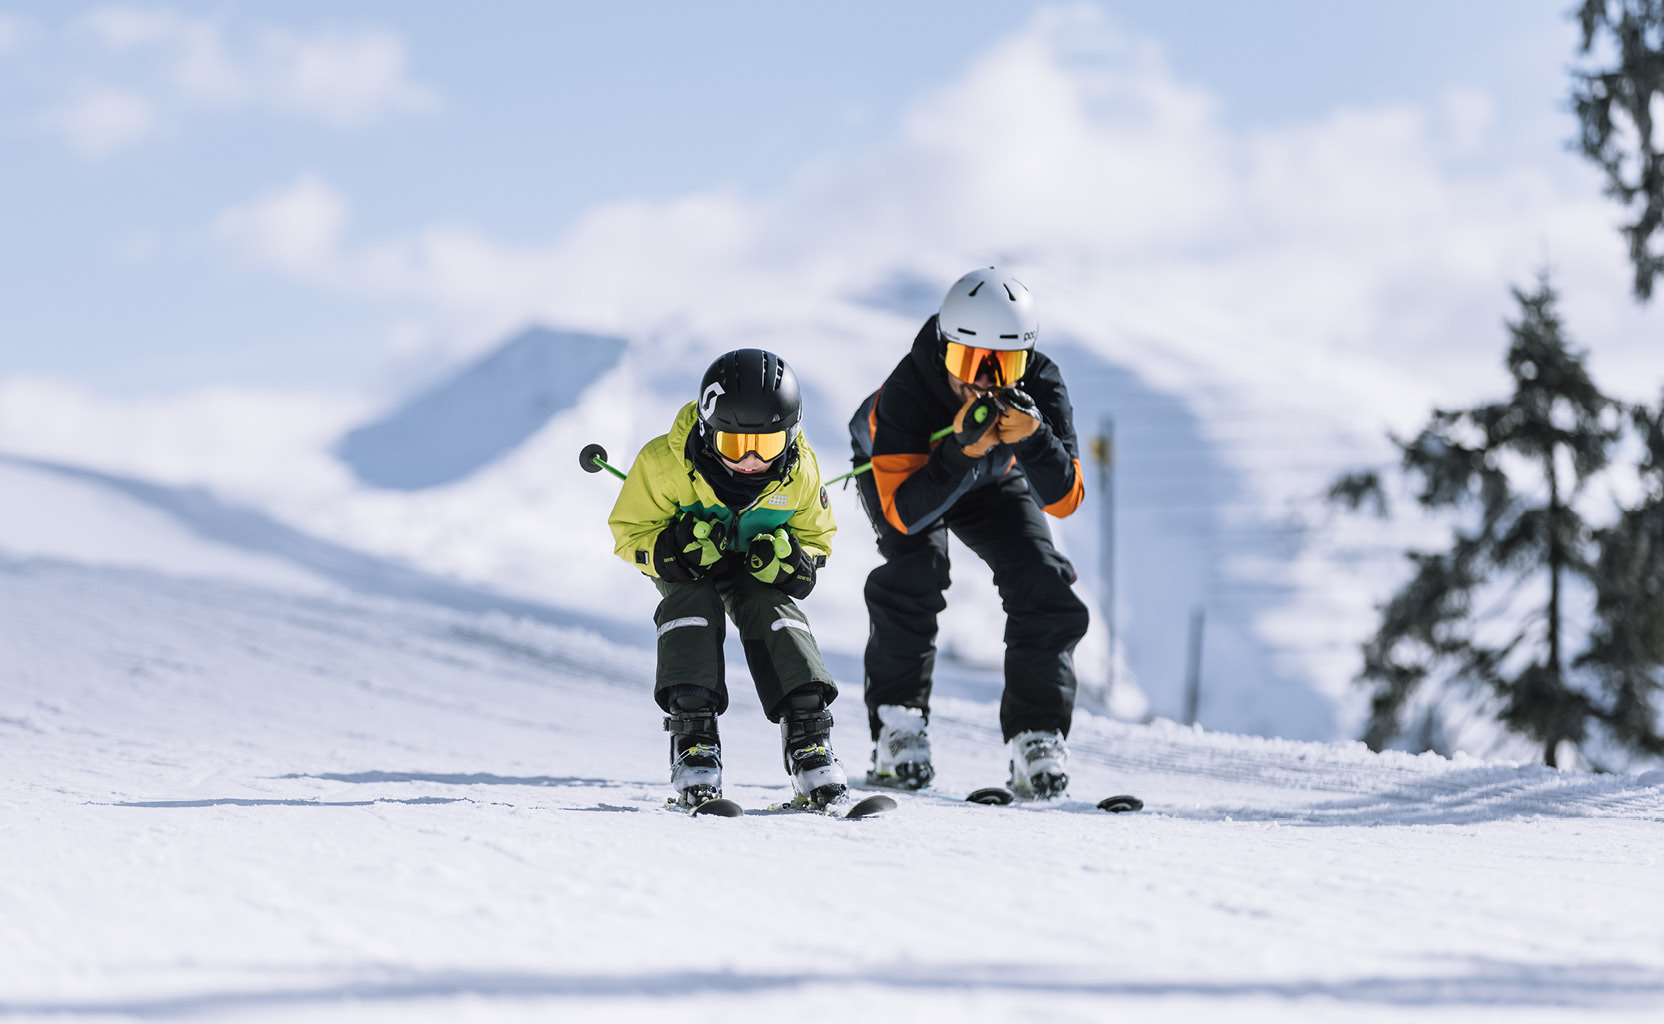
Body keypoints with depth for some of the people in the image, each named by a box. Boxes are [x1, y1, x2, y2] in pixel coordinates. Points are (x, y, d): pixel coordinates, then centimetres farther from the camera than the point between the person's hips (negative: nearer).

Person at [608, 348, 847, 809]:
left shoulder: (799, 472, -23)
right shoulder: (665, 463, -31)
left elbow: (816, 538, -5)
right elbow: (630, 531, -17)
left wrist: (793, 561, -30)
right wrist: (672, 548, -39)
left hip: (757, 565, 2)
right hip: (685, 565, -1)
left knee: (773, 611, -24)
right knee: (691, 605, -29)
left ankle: (808, 736, -24)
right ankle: (693, 738, -30)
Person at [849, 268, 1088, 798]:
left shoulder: (1041, 387, -34)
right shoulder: (907, 391, -41)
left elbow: (1064, 500, -36)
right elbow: (903, 512, -43)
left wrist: (1033, 440, -54)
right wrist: (961, 453, -57)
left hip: (992, 480, 3)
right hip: (902, 470, -3)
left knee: (1042, 583, -15)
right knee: (916, 566, -28)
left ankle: (1037, 735, -7)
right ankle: (896, 724, -19)